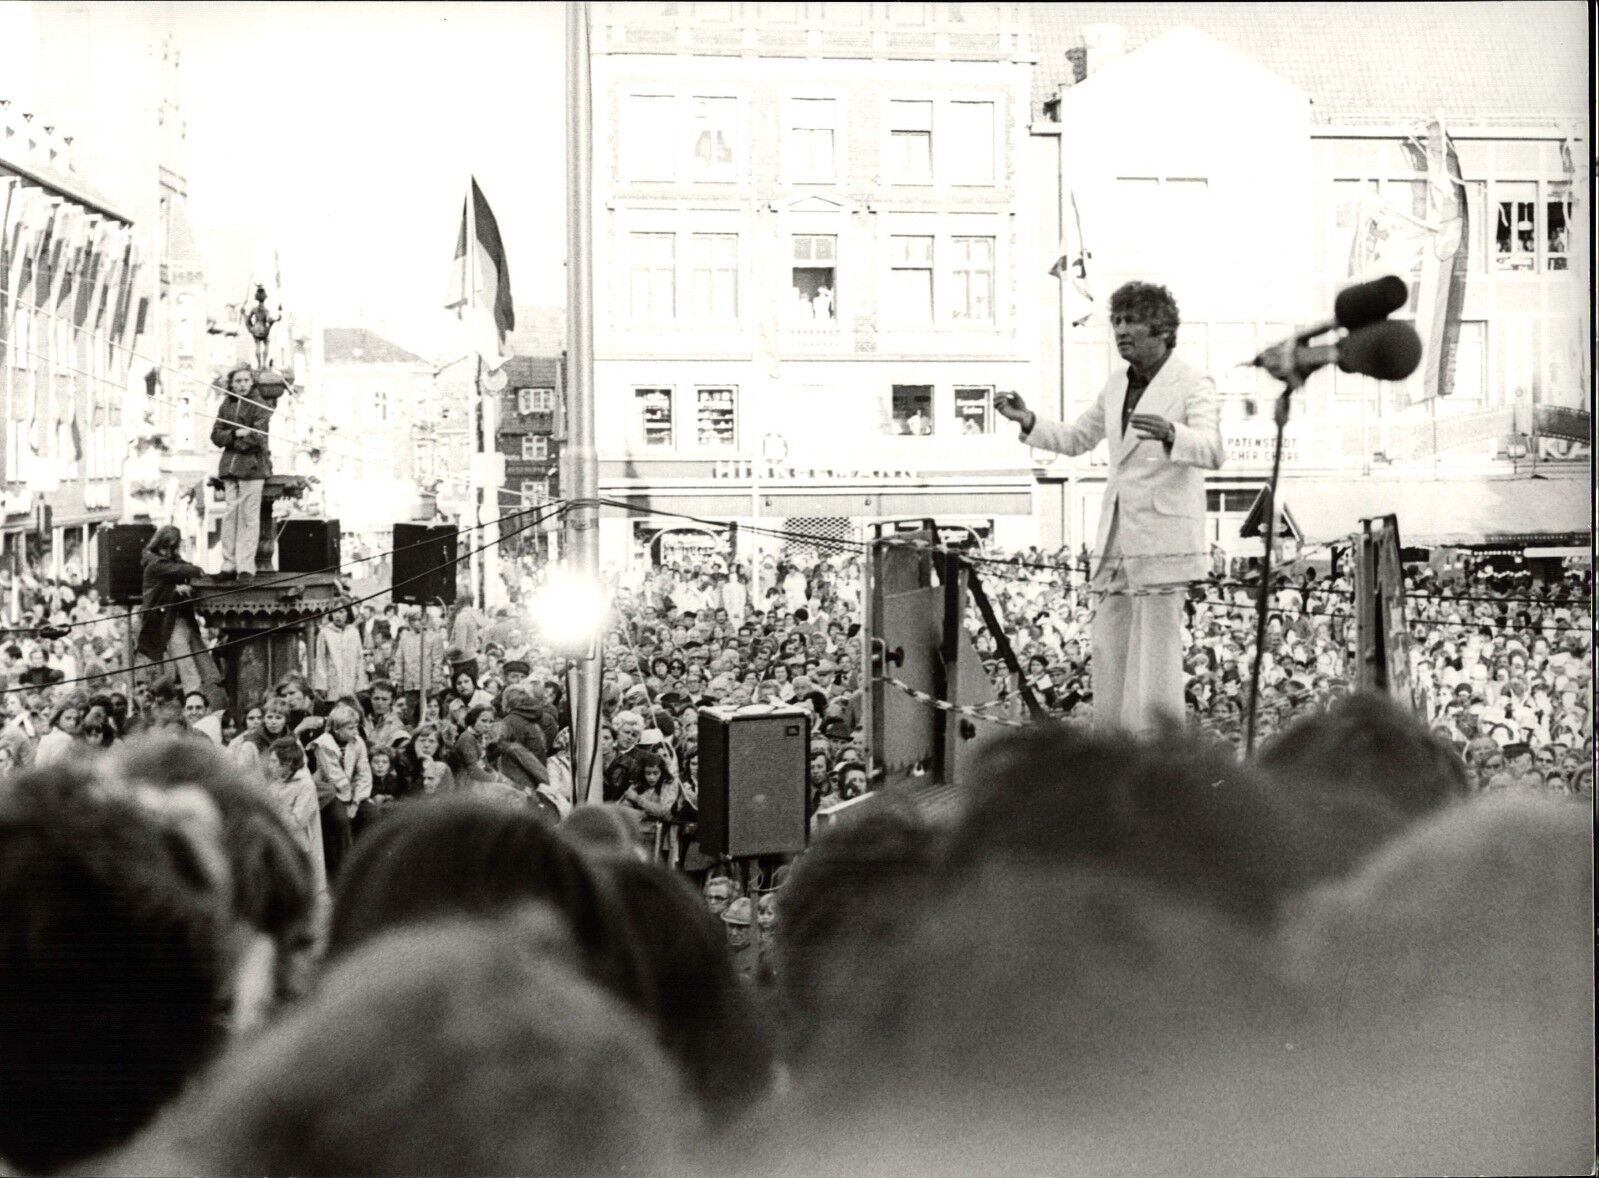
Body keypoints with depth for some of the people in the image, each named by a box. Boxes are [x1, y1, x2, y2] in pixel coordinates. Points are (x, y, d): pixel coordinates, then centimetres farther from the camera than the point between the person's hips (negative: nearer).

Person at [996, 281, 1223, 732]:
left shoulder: (1193, 385, -7)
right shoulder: (1116, 386, 16)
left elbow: (1212, 451, -22)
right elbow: (1076, 439, 29)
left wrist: (1170, 435, -42)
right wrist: (1029, 422, 12)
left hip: (1161, 539, -7)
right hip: (1118, 539, 7)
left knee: (1154, 656, -7)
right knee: (1109, 652, 8)